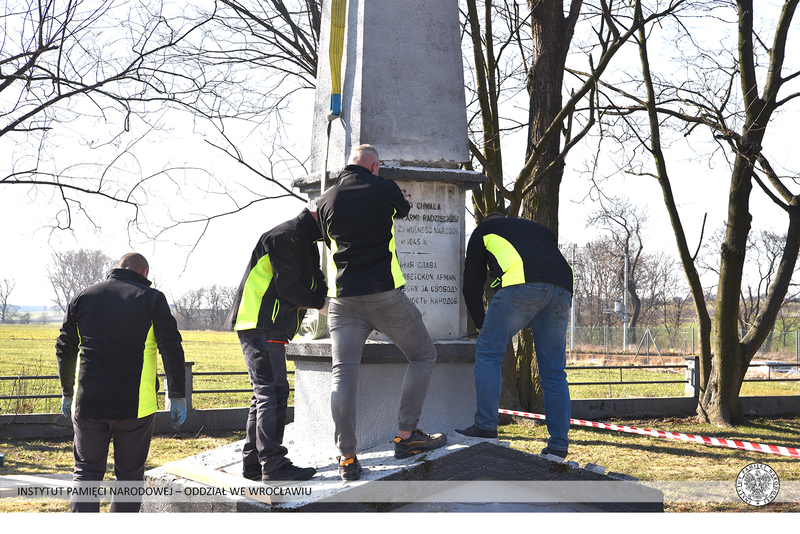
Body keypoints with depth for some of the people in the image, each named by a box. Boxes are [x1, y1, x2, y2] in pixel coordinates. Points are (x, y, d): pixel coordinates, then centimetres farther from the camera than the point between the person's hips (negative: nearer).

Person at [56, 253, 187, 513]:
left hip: (88, 404, 2)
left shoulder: (84, 297, 10)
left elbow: (65, 349, 13)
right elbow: (172, 348, -7)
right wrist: (178, 396, -4)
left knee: (86, 472, 11)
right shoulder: (152, 299, 1)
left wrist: (67, 393, 23)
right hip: (136, 405, -2)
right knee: (129, 474, 9)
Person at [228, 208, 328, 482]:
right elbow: (288, 286, -18)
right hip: (260, 324, -11)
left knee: (266, 395, 11)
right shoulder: (284, 236, -12)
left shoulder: (306, 244, 21)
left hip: (271, 328, 11)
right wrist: (321, 303, -7)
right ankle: (273, 465, -13)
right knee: (273, 392, -13)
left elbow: (315, 284, 18)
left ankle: (252, 463, 16)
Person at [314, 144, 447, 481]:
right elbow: (405, 210, 23)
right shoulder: (385, 189, 1)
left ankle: (347, 457, -5)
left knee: (343, 374, 1)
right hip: (385, 295, -3)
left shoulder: (325, 201, 10)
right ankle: (406, 436, 8)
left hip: (344, 300, 3)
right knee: (423, 356, 13)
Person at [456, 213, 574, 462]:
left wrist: (481, 325, 38)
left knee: (488, 353, 7)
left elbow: (472, 285, 26)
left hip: (522, 285, -5)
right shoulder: (539, 229, 40)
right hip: (562, 289, 5)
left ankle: (486, 427, 1)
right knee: (554, 370, 10)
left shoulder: (484, 231, 27)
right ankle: (558, 447, 10)